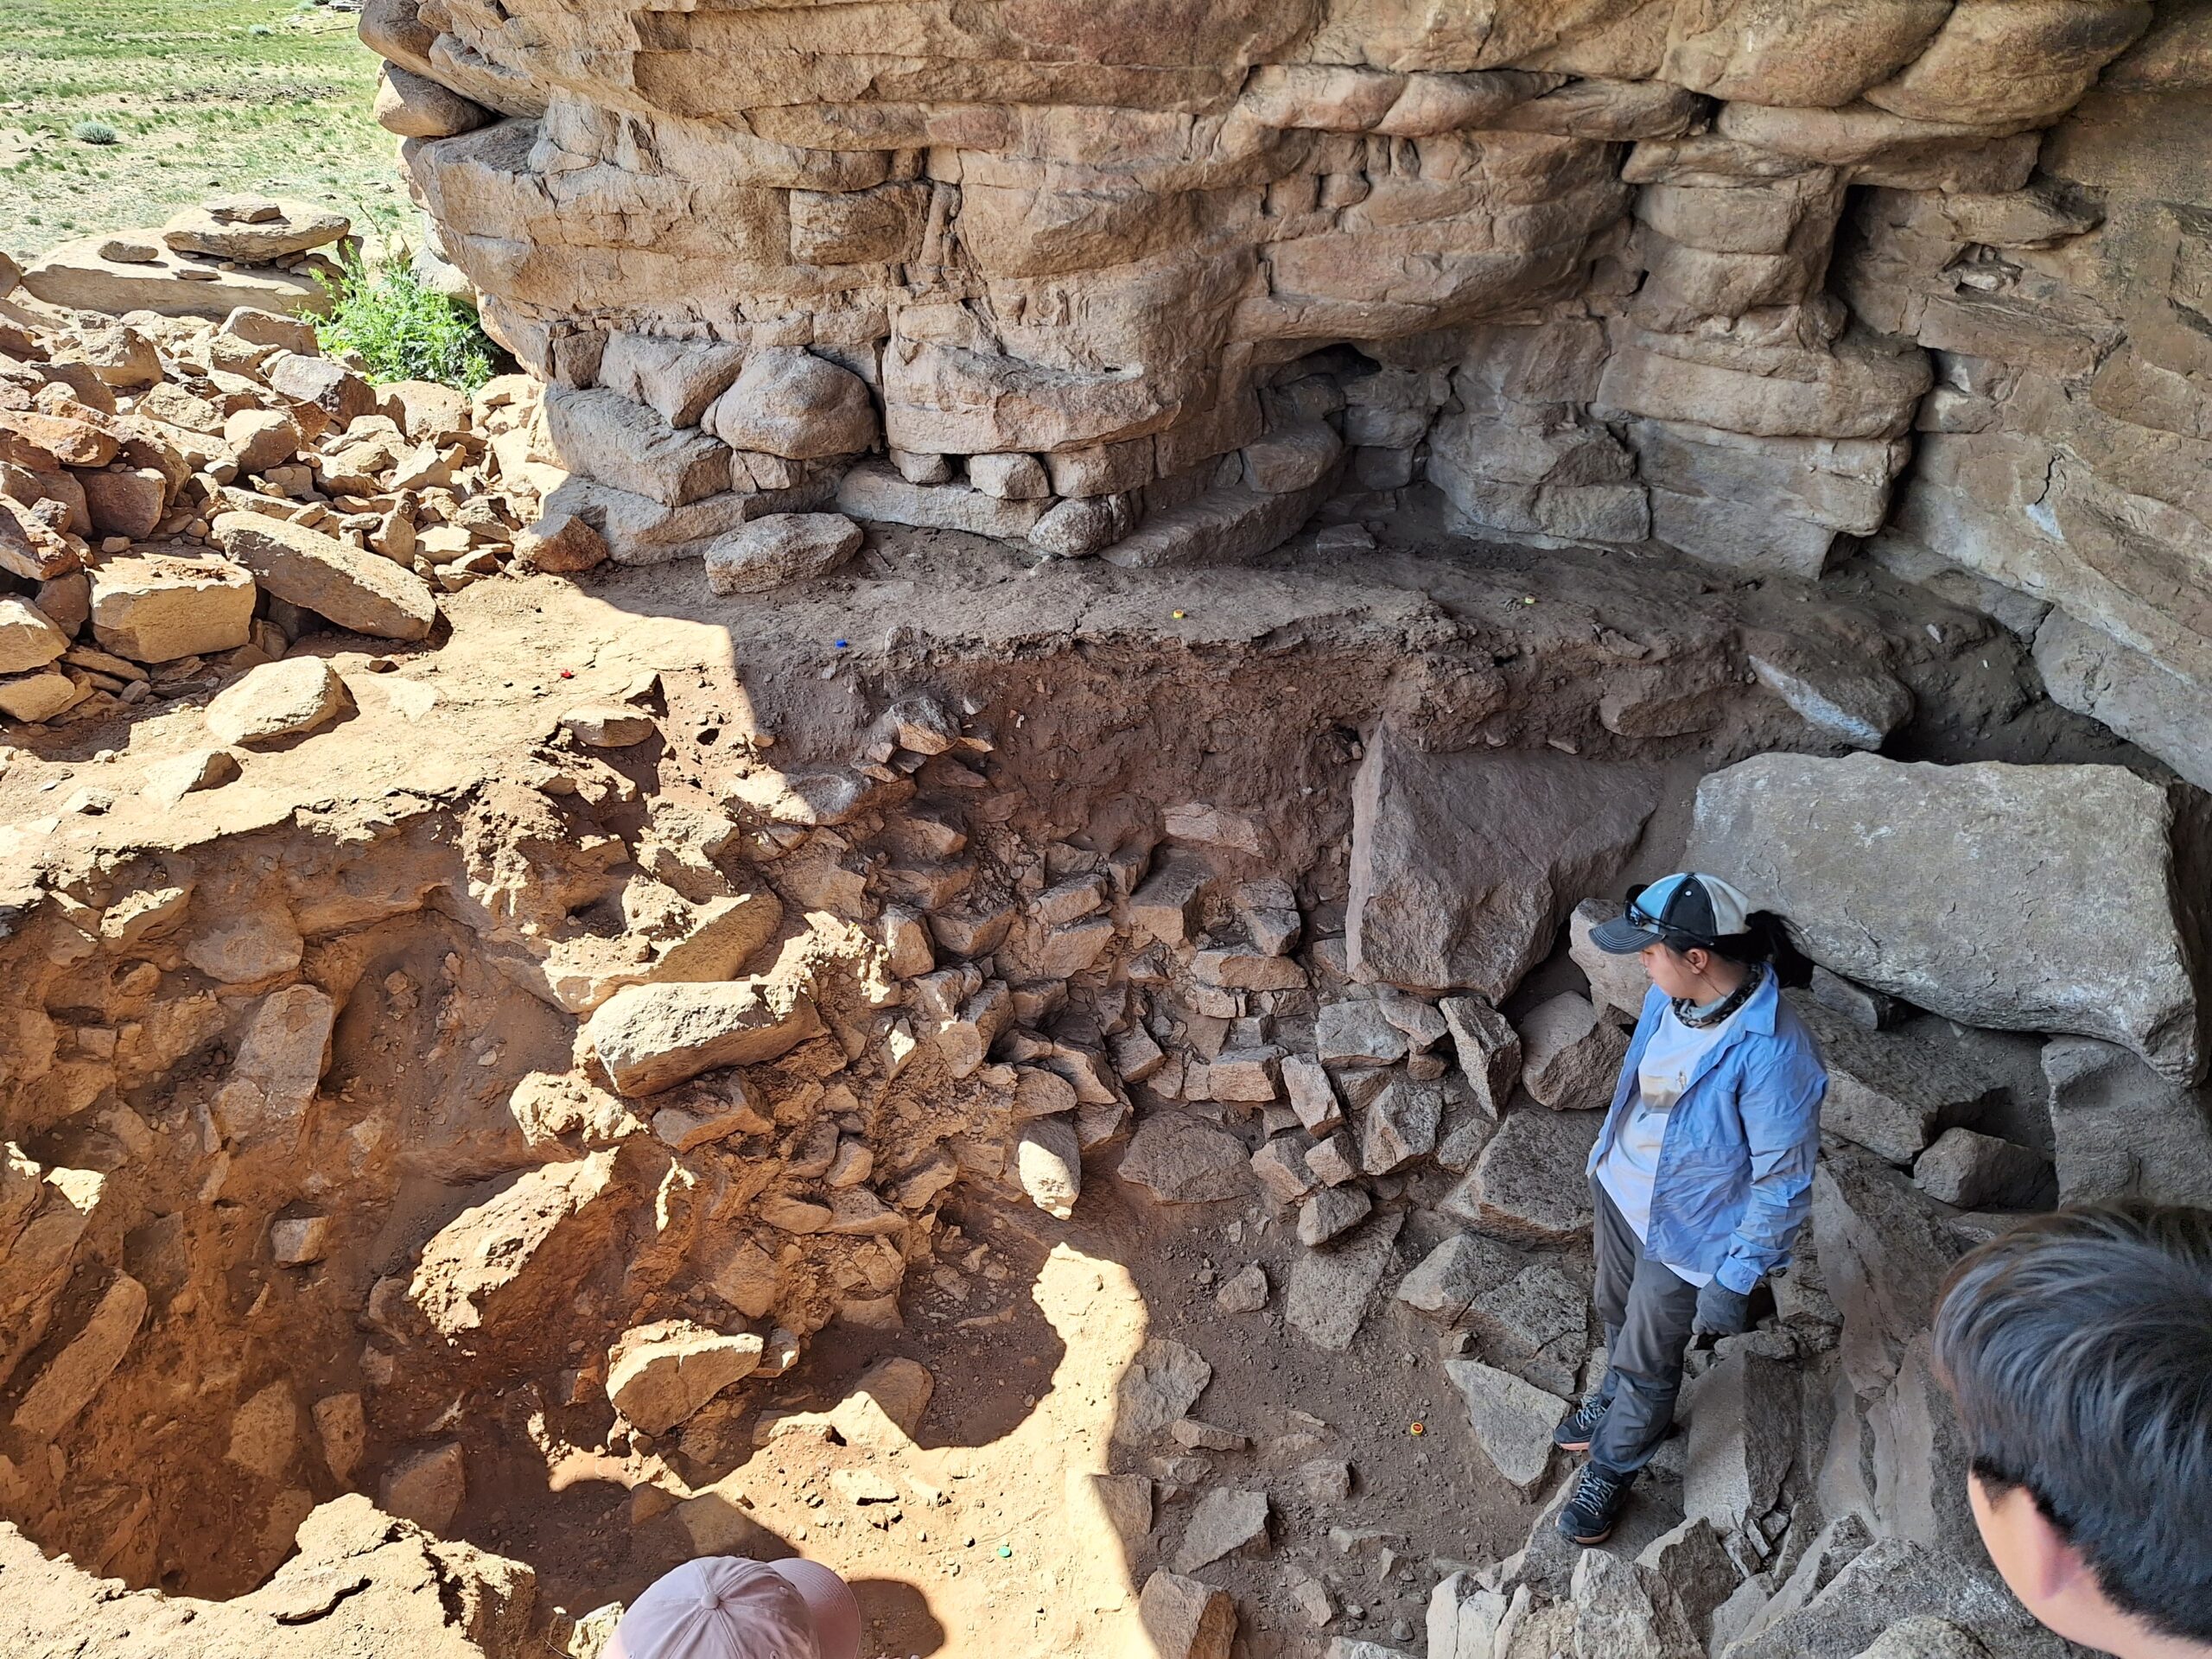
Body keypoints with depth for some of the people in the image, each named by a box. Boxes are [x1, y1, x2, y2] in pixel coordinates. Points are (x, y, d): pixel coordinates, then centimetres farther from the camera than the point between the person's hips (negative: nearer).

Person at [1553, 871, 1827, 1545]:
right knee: (1619, 1314, 31)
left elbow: (1784, 1180, -25)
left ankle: (1612, 1469, 44)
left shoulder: (1772, 1053, -36)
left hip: (1683, 1232, -6)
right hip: (1618, 1187, 6)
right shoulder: (1672, 993, -14)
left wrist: (1735, 1281, -19)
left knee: (1648, 1362, 17)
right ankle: (1616, 1399, 61)